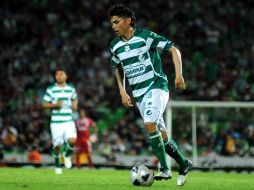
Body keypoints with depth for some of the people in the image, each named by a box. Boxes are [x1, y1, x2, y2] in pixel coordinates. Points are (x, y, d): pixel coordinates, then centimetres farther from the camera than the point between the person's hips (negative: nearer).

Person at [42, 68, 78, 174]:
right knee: (57, 145, 0)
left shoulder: (71, 89, 9)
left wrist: (75, 104, 7)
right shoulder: (51, 90, 0)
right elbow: (44, 105, 1)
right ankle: (57, 166, 24)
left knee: (72, 141, -19)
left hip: (69, 121, 2)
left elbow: (75, 99, 29)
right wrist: (55, 105, -15)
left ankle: (67, 155, 14)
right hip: (56, 122, -2)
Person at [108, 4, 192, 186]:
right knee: (161, 134, 7)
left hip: (156, 85, -6)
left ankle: (164, 168, -20)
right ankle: (184, 164, 24)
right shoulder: (115, 46, 6)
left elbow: (174, 49, -8)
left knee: (150, 124, -26)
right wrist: (122, 91, 13)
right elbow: (119, 69, 24)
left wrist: (179, 74, -18)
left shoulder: (146, 36, -11)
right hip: (139, 93, 6)